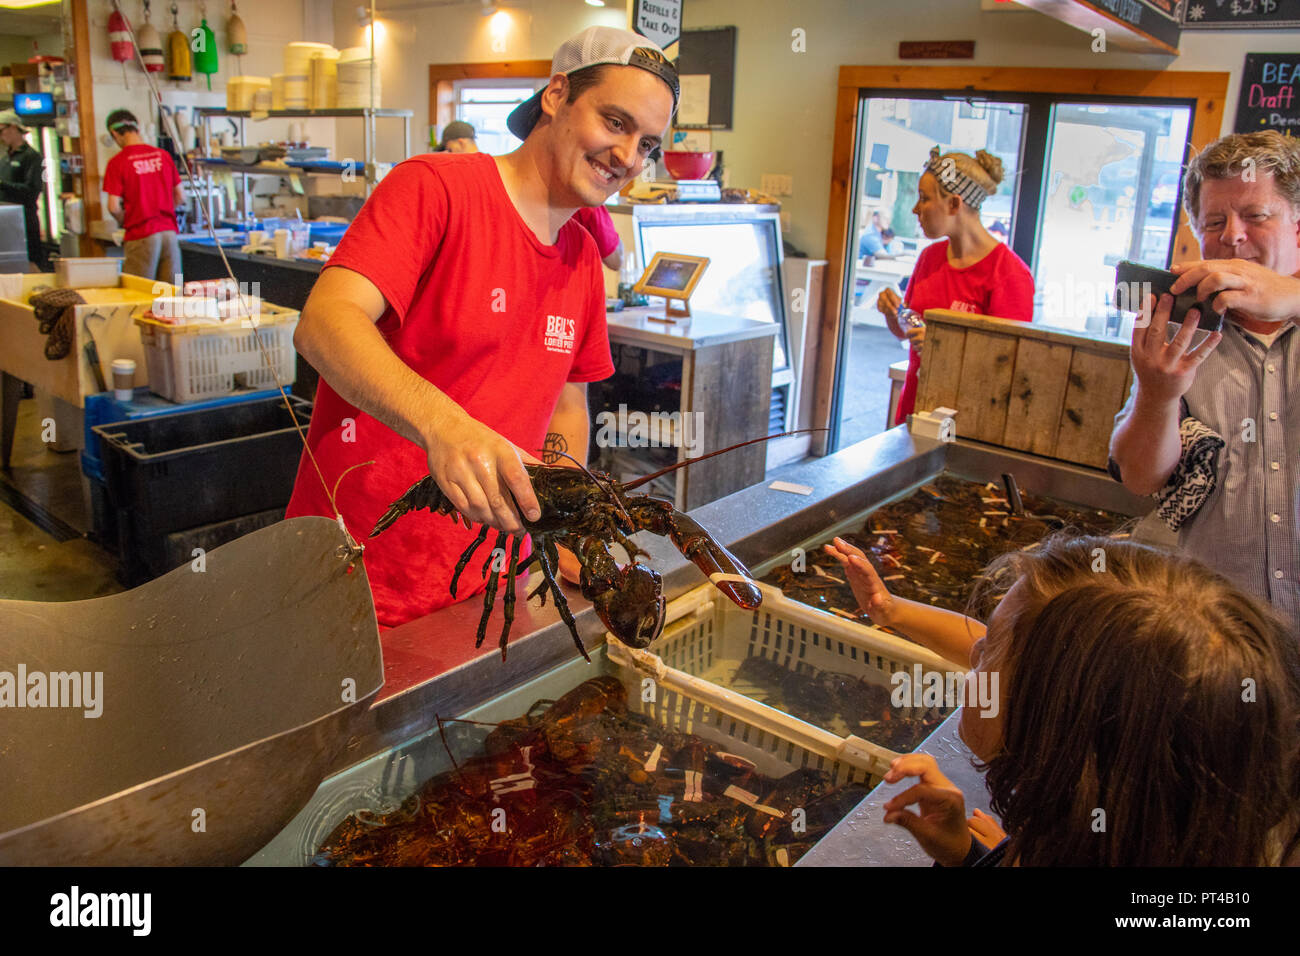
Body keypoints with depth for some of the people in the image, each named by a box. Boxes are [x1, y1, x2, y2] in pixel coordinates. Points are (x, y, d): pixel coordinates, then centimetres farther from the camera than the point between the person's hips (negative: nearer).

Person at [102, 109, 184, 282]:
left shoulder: (117, 162, -7)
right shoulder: (163, 155, 5)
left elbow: (113, 207, -8)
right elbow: (181, 197, 11)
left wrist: (125, 221, 11)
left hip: (141, 236, -4)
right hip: (169, 232, 4)